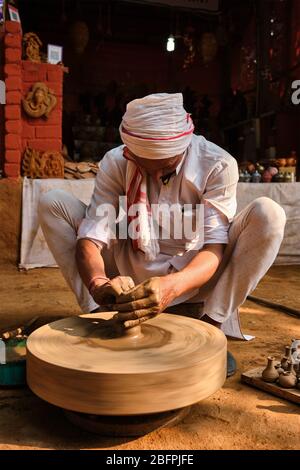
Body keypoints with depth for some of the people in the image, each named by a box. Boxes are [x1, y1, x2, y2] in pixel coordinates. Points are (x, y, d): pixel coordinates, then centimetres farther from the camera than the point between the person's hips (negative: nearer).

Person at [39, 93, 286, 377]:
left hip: (194, 280, -1)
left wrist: (172, 286, -43)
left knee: (268, 214, -24)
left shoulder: (217, 165, -17)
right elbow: (91, 237, -19)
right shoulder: (115, 163, -12)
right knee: (52, 203, -14)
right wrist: (98, 282, -41)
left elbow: (214, 247, -23)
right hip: (129, 280, 2)